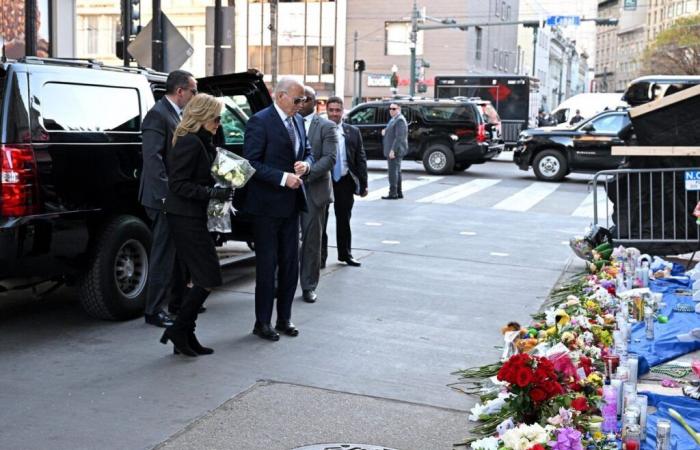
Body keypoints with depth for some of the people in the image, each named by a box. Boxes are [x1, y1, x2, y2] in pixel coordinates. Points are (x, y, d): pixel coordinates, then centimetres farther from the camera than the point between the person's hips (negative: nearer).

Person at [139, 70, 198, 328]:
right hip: (164, 198, -9)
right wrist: (166, 193, -25)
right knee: (163, 254, -3)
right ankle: (154, 311, 6)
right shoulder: (158, 114, -15)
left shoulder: (176, 114, 13)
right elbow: (152, 157, -22)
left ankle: (177, 302, 31)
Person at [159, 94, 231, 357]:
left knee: (201, 279, 12)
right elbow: (179, 185, -20)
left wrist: (219, 191, 6)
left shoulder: (201, 142, 15)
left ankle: (185, 337, 18)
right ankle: (179, 330, 2)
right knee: (208, 279, -8)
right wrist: (214, 193, -21)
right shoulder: (191, 142, -16)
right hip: (186, 219, -10)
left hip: (190, 218, 10)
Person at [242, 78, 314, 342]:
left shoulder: (298, 121, 11)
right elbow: (251, 162, -16)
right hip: (268, 204, -7)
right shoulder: (260, 122, -12)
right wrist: (283, 178, -21)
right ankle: (262, 322, 11)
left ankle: (284, 318, 23)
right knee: (267, 265, 0)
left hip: (291, 203, 7)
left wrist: (306, 164, -3)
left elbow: (307, 152, 20)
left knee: (290, 263, 11)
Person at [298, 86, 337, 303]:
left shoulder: (326, 127, 3)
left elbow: (329, 157, -7)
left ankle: (309, 286, 13)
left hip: (314, 190, -1)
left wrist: (307, 173, -19)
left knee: (312, 240, 5)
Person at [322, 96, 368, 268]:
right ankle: (320, 255, 13)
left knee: (344, 219, 13)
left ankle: (345, 254, 27)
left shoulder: (353, 132, 5)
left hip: (345, 181, 3)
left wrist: (363, 184, 0)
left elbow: (360, 159, 5)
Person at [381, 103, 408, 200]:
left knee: (393, 171, -10)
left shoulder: (400, 120, -16)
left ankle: (393, 193, -9)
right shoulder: (393, 119, 17)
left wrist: (393, 150, -25)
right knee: (396, 171, 13)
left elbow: (399, 137, -22)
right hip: (392, 150, 11)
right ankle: (398, 193, 18)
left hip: (395, 151, -11)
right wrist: (385, 132, 6)